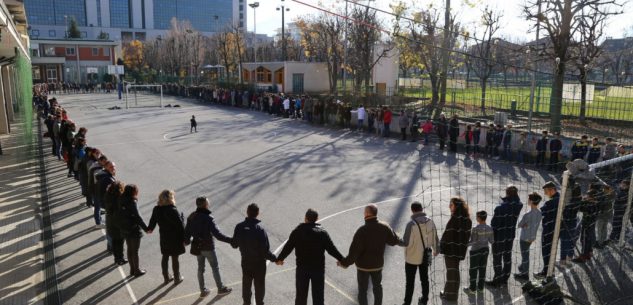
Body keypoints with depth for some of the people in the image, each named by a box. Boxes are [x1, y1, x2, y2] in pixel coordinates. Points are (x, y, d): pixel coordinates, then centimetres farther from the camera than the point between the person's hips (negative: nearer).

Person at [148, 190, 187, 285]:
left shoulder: (156, 209, -6)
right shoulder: (173, 211, -26)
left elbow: (153, 220, 12)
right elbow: (180, 226, -22)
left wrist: (150, 228, 34)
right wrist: (184, 238, -10)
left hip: (163, 237, 5)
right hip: (175, 238, -5)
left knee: (165, 257, 19)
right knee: (175, 258, 9)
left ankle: (166, 277, 32)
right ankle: (177, 278, 24)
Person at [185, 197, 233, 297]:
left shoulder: (191, 217, -5)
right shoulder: (208, 218, -25)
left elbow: (187, 231, 3)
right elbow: (217, 234, -30)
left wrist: (187, 241, 24)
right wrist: (231, 240, -28)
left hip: (197, 246, 6)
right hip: (208, 247, -6)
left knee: (200, 268, 18)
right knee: (215, 267, 12)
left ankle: (203, 291, 29)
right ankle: (221, 288, 26)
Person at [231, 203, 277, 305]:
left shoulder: (239, 227, -15)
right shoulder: (260, 229, -27)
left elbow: (234, 244, -3)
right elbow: (265, 251, -24)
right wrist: (275, 259, -10)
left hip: (245, 261, 4)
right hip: (259, 262, -4)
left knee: (246, 283, 24)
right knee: (259, 285, 17)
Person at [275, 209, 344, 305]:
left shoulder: (297, 231, -7)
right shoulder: (322, 232, -8)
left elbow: (288, 247, -2)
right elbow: (331, 248, -8)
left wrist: (280, 258, 13)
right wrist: (341, 259, 6)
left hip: (302, 268, 1)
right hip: (318, 268, -1)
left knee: (301, 294, 15)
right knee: (318, 294, 10)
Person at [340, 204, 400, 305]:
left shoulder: (362, 230, -26)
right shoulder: (384, 227, -13)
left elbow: (354, 251, -24)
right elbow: (394, 241, 2)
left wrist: (345, 263, -12)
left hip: (363, 265, -4)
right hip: (378, 264, 4)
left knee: (362, 290, 13)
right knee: (377, 286, 25)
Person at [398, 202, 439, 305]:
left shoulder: (411, 224, -24)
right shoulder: (430, 221, -8)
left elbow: (406, 243, -23)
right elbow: (435, 238, 3)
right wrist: (435, 250, 20)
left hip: (412, 257, -5)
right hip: (425, 256, 5)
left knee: (410, 282, 8)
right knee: (424, 278, 21)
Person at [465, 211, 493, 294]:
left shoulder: (475, 229, -22)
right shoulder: (489, 228, -5)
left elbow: (472, 242, -21)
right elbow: (492, 241, 3)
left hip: (476, 251, -5)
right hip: (485, 250, 5)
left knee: (473, 270, 7)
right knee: (482, 269, 16)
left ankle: (472, 288, 16)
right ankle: (480, 287, 26)